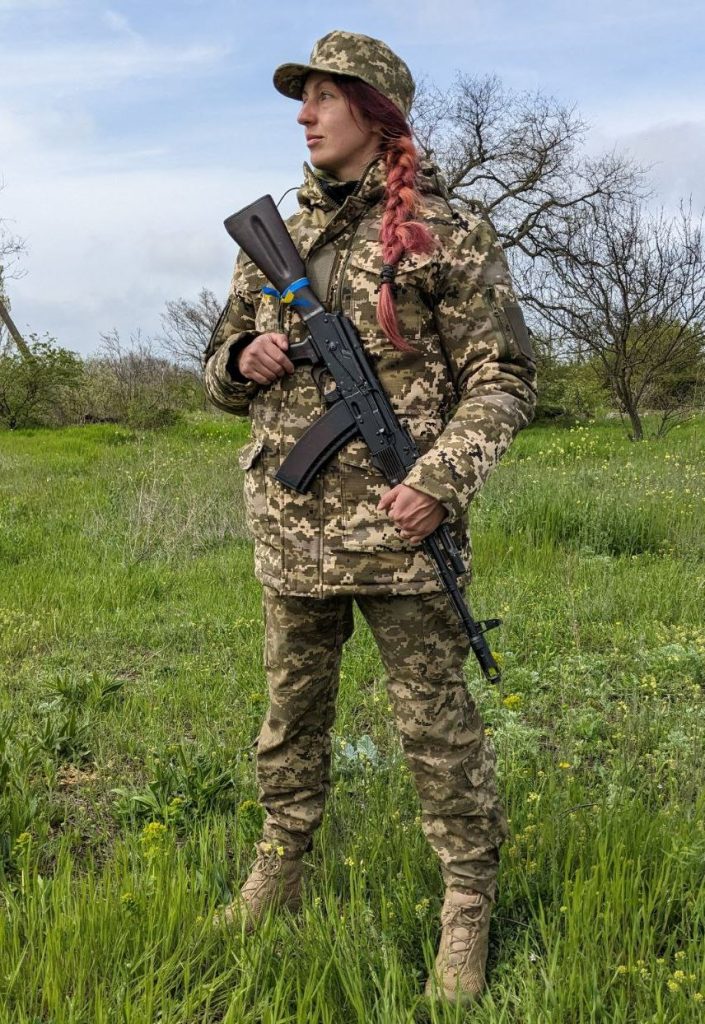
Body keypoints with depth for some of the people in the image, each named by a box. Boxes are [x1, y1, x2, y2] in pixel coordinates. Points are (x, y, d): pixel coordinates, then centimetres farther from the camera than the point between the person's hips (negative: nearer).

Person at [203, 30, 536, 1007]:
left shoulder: (447, 232, -3)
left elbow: (502, 378, -5)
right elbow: (221, 369, 21)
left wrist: (440, 482, -18)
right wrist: (245, 361, -4)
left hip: (399, 526, -5)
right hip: (291, 527, 5)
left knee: (437, 723, 2)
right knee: (292, 712, 17)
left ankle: (468, 909, 17)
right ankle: (279, 871, 35)